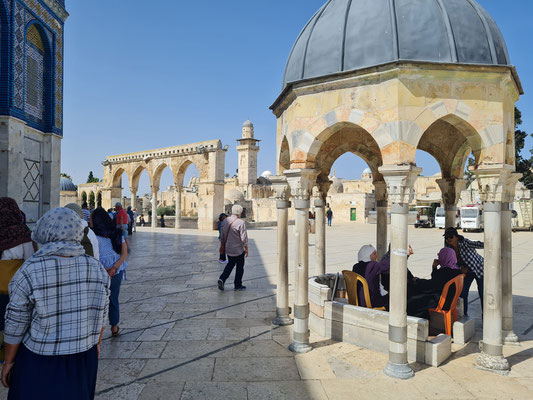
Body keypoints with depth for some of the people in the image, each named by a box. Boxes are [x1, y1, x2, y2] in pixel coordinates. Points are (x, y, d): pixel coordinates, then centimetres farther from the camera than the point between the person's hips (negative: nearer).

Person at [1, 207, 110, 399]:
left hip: (40, 361, -3)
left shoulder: (30, 272, -23)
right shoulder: (96, 269, -13)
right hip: (82, 356, 3)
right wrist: (96, 343, 14)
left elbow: (15, 324, -14)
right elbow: (99, 315, -2)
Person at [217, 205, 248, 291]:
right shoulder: (241, 223, -19)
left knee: (230, 264, 22)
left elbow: (223, 236, 10)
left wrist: (223, 246, 20)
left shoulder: (225, 221, 1)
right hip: (238, 249, -6)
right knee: (240, 267, 10)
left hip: (228, 249, 6)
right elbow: (244, 238, -16)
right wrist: (246, 249, -5)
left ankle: (222, 279, 5)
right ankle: (238, 286, 18)